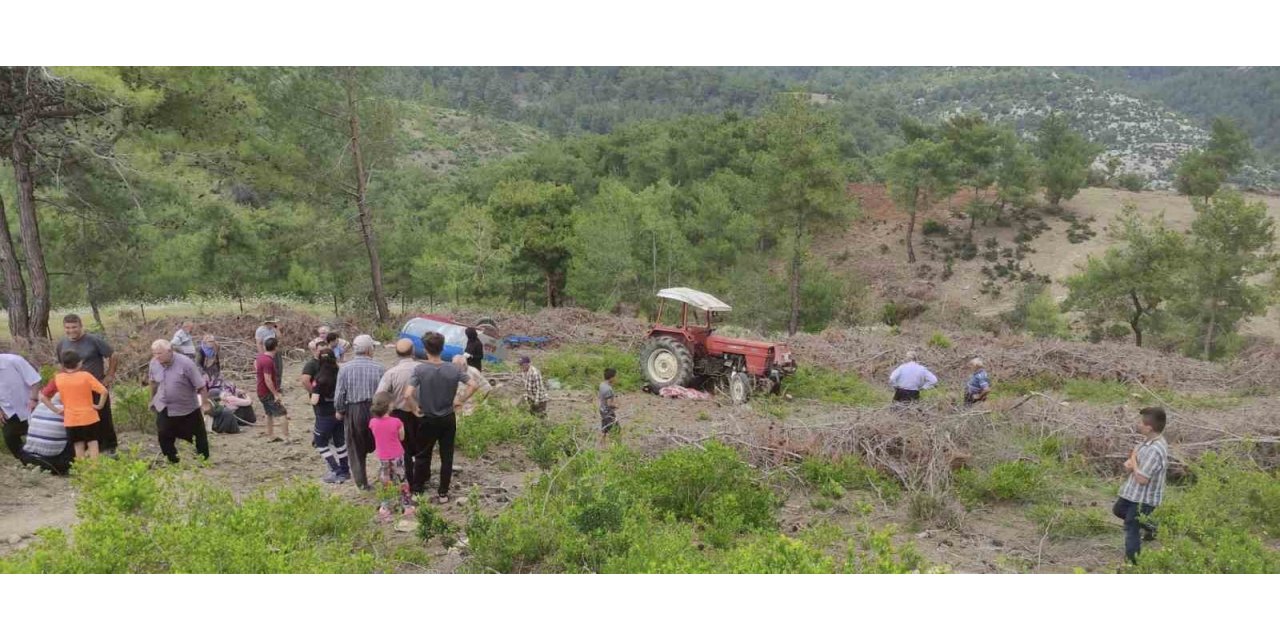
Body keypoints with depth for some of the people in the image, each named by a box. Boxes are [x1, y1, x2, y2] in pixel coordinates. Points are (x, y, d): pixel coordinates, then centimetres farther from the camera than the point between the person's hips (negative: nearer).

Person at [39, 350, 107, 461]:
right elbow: (103, 391, -18)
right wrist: (100, 405, -6)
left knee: (79, 445, 13)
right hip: (89, 417, -2)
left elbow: (43, 396, -1)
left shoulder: (57, 378, -3)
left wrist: (56, 410, 2)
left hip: (71, 419, 2)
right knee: (92, 443, 7)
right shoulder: (86, 375, -10)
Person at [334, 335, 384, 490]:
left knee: (356, 449, 12)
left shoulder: (345, 369, -6)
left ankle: (362, 482, 16)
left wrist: (340, 410, 11)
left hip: (353, 412, 0)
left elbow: (339, 394, -5)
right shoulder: (377, 368, -8)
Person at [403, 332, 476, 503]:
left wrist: (415, 409, -11)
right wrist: (461, 401, 0)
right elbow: (473, 385, -10)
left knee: (423, 455, 17)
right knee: (447, 457, 11)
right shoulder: (453, 369, -10)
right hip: (448, 419, 1)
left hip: (428, 420, -1)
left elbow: (407, 394, -27)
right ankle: (443, 493, 17)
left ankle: (417, 489, 30)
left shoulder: (420, 369, -18)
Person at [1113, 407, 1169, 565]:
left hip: (1144, 498, -10)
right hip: (1134, 492, 10)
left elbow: (1142, 479, -31)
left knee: (1130, 530, 3)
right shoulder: (1148, 440, -3)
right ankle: (1150, 527, 41)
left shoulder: (1155, 450, -33)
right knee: (1118, 510, 30)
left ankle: (1131, 563, 17)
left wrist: (1133, 461, -17)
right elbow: (1134, 456, 12)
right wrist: (1129, 463, -10)